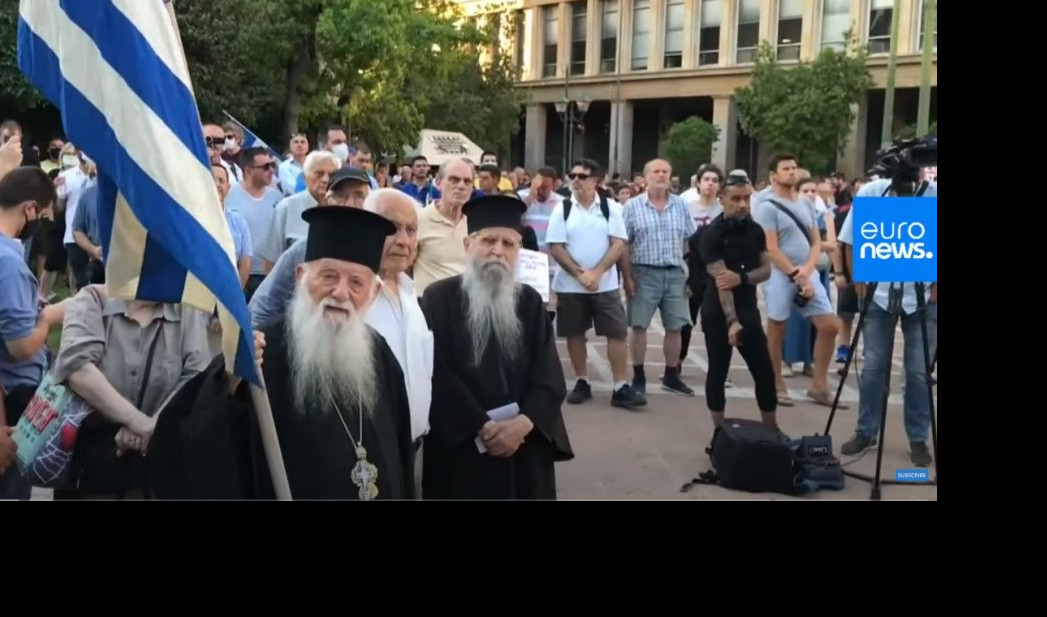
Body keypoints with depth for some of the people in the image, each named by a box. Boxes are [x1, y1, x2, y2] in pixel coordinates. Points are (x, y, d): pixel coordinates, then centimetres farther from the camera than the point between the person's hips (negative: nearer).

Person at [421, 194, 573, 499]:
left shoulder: (530, 302, 8)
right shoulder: (439, 298, -4)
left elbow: (550, 375, 0)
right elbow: (437, 375, -11)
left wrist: (523, 423, -15)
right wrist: (483, 427, -17)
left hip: (525, 450, 3)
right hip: (459, 449, -3)